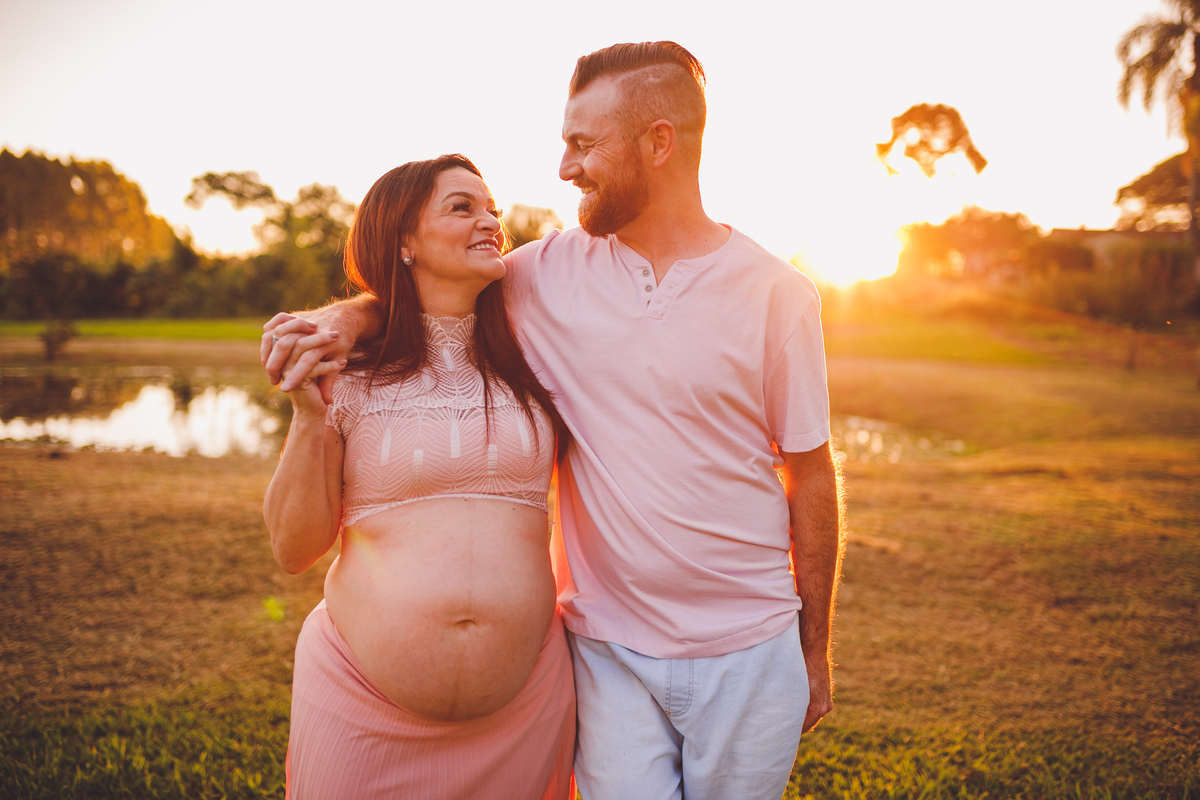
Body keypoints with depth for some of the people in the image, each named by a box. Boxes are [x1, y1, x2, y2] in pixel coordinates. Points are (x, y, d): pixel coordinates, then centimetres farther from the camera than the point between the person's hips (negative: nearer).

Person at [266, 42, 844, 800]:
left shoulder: (777, 294, -7)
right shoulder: (553, 272, -2)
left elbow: (812, 478, -1)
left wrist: (815, 653, 4)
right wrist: (352, 315, -10)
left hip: (748, 653, -1)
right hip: (609, 651, 1)